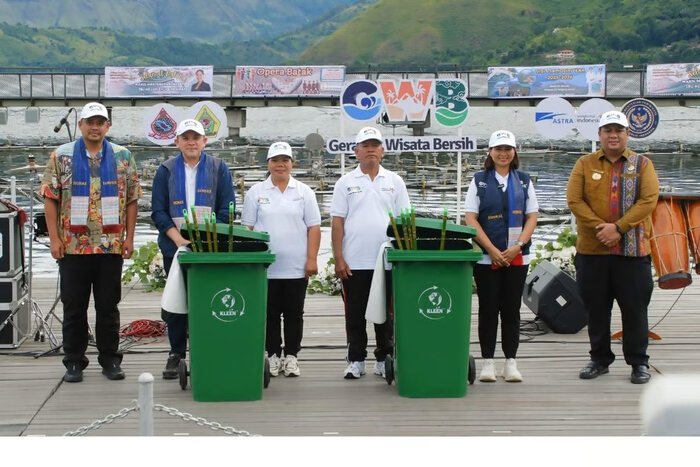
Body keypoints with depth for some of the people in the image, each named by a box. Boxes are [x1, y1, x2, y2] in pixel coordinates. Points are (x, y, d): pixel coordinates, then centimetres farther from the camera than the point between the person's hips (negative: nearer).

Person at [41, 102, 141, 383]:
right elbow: (50, 199, 1)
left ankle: (110, 359, 18)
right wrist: (54, 238, -5)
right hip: (73, 245, -1)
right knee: (74, 306, 5)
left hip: (111, 245, 1)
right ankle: (74, 362, 15)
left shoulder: (123, 157, 5)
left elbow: (132, 199, 7)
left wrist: (129, 237, 1)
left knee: (108, 306, 7)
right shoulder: (61, 156, 1)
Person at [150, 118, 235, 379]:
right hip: (175, 247, 1)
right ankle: (176, 353, 16)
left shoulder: (219, 169, 4)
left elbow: (226, 210, 1)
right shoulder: (166, 171, 6)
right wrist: (178, 239, -13)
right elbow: (158, 211, 1)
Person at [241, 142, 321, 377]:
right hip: (265, 267, 0)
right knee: (270, 314, 5)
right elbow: (247, 228, 5)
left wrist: (312, 259, -5)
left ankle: (291, 356, 14)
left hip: (296, 267, 0)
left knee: (294, 314, 5)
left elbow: (313, 228, 3)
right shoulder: (256, 192, 6)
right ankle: (273, 355, 14)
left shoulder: (304, 192, 6)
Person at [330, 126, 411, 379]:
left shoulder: (394, 181, 7)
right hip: (354, 263, -1)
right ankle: (356, 361, 14)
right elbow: (337, 223, 1)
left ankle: (384, 360, 16)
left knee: (385, 314, 7)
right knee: (355, 315, 5)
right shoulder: (346, 183, 4)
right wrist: (339, 259, -6)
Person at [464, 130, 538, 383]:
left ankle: (511, 362, 11)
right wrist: (492, 250, -12)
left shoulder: (524, 181, 9)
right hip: (486, 256, -2)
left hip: (517, 256, 2)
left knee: (511, 309, 5)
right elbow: (471, 218, -3)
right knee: (488, 308, 3)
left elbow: (532, 217, 6)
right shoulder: (479, 180, 3)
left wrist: (518, 246, -9)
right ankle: (487, 362, 8)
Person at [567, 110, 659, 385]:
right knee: (596, 308, 8)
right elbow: (574, 200, -4)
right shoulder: (585, 164, 7)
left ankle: (639, 362, 13)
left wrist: (618, 228, -17)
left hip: (632, 250, -1)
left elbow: (648, 200, -8)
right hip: (591, 250, 1)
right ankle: (600, 359, 21)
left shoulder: (642, 164, 5)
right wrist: (601, 227, -16)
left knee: (635, 307, 2)